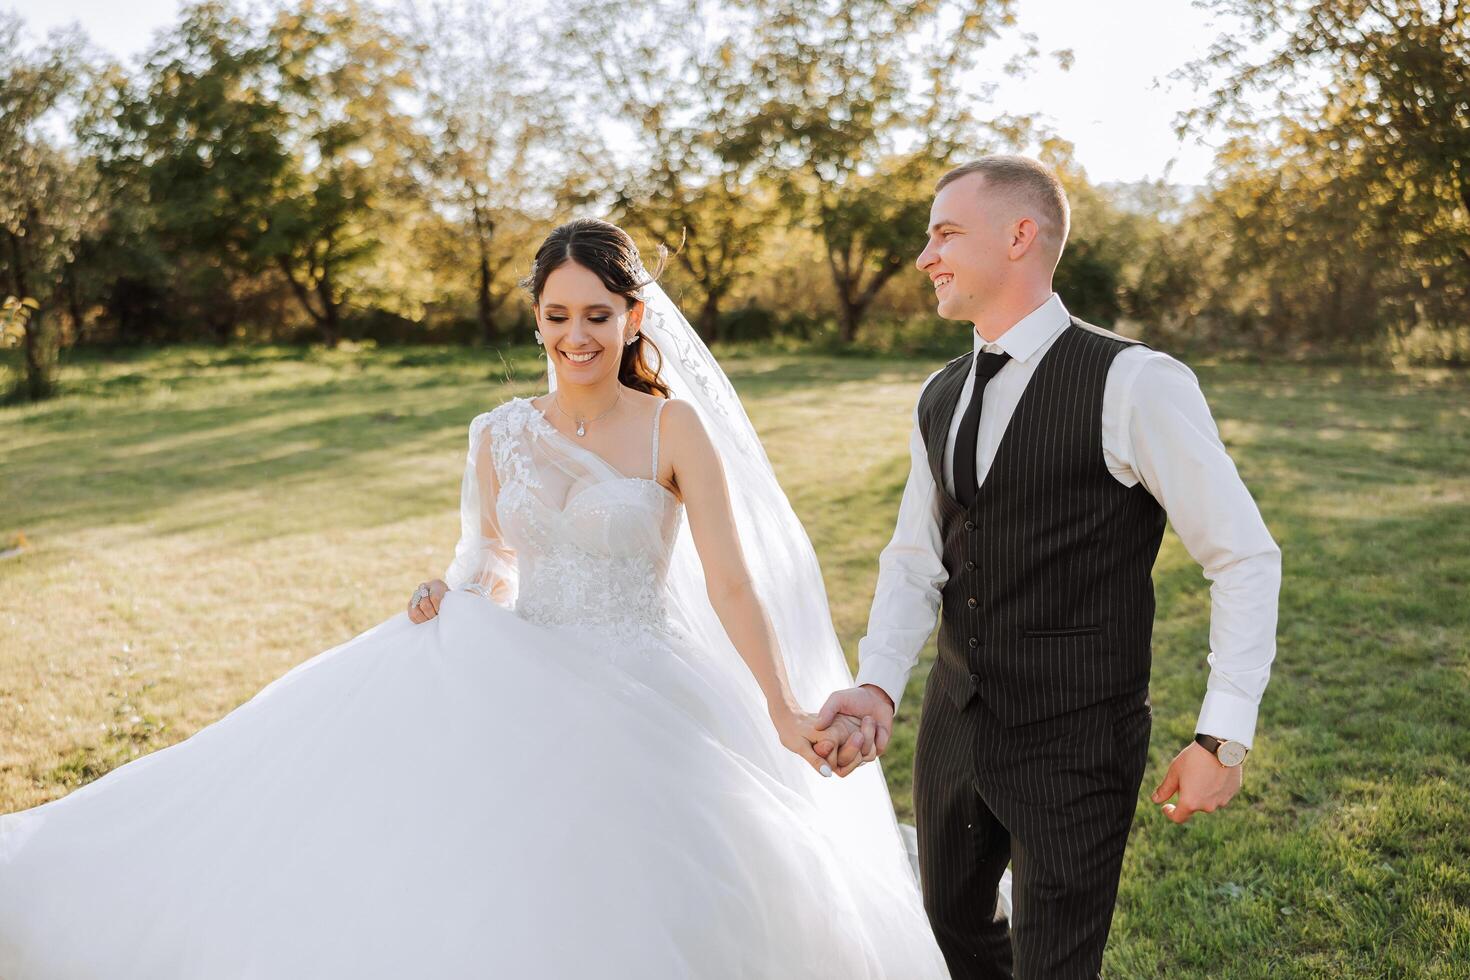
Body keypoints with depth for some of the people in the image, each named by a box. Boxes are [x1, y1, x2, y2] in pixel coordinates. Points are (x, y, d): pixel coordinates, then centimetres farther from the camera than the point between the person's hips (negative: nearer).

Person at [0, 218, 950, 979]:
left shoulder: (674, 425, -7)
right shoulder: (500, 435, 5)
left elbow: (733, 580, -10)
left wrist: (788, 715, -15)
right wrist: (451, 597, -8)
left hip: (641, 703, -3)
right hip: (521, 691, 3)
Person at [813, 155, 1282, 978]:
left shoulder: (1135, 385, -16)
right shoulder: (939, 400, 5)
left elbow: (1246, 557, -12)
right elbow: (914, 562, 6)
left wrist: (1225, 738, -14)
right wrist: (876, 685, -10)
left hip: (1076, 744, -7)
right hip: (956, 724, 7)